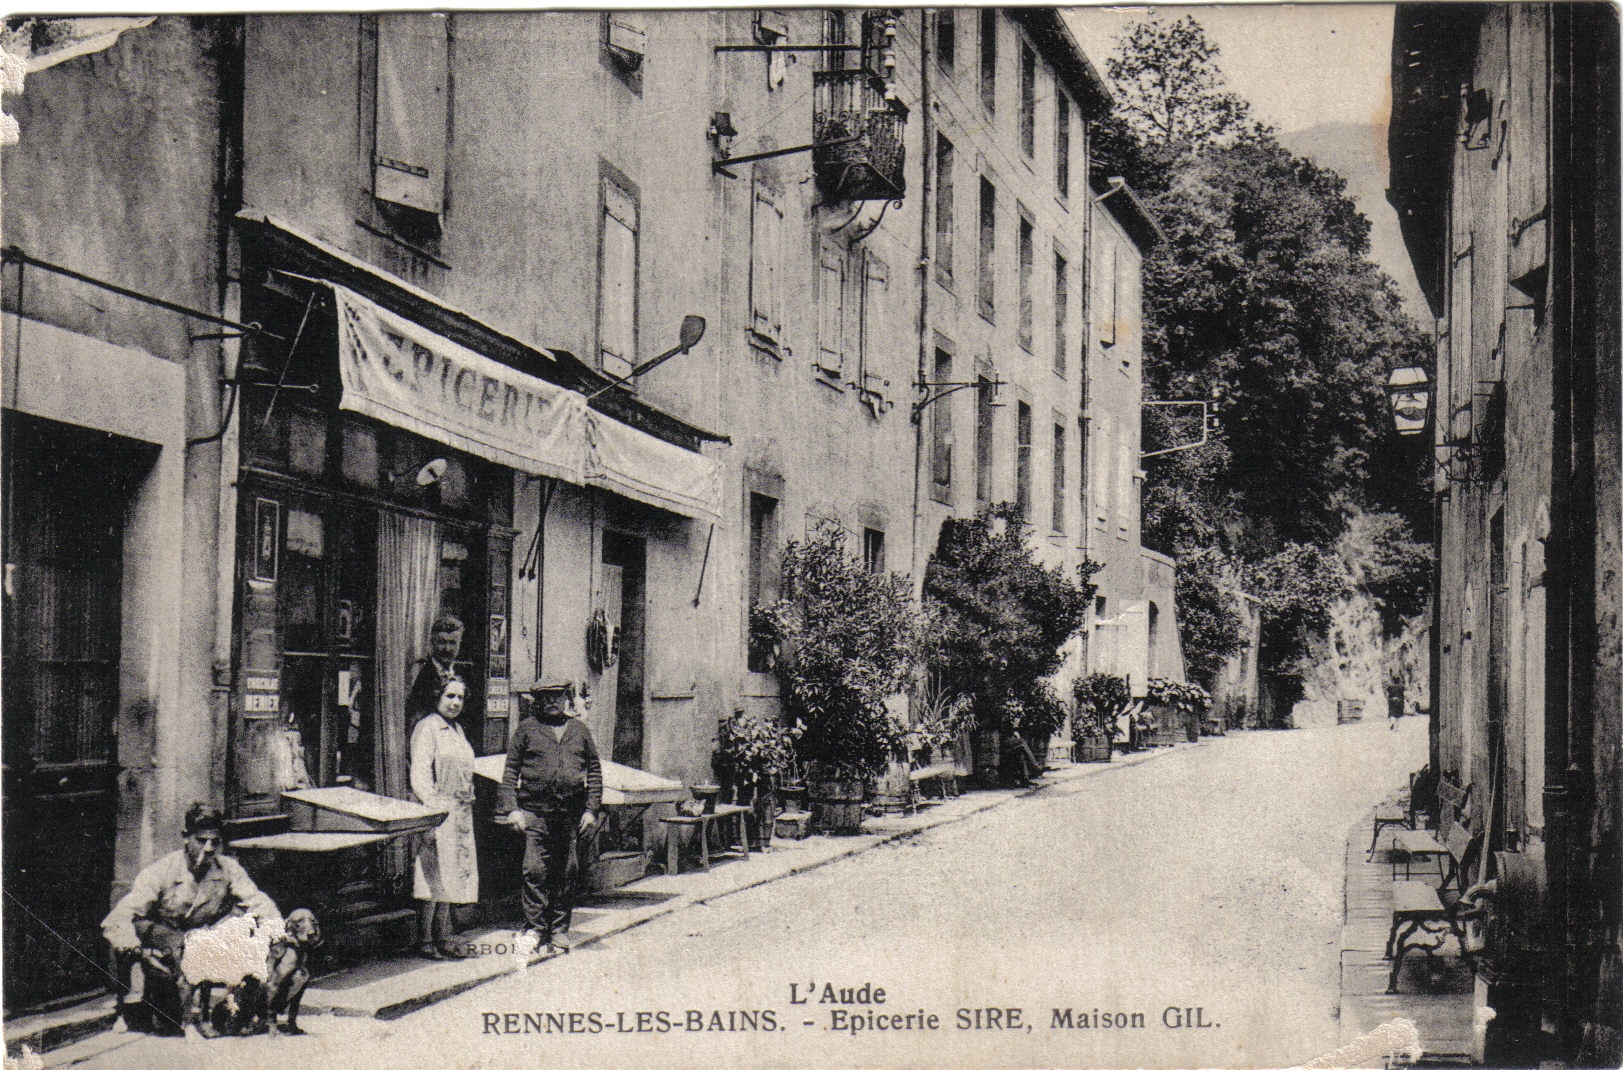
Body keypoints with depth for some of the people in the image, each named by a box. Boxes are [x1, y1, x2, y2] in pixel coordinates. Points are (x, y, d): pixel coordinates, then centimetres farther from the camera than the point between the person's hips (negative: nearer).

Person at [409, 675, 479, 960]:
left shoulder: (457, 730, 17)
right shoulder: (427, 728, -9)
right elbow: (419, 775, -17)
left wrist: (467, 807, 17)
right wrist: (433, 810, -24)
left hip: (460, 815, 8)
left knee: (449, 879, 11)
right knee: (433, 878, -6)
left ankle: (443, 941, 16)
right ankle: (425, 942, 0)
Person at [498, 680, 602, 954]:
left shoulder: (579, 730, 14)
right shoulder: (527, 728, 6)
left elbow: (595, 771, 15)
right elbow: (510, 771, 5)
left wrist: (591, 809, 6)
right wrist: (512, 808, -5)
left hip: (571, 814, 2)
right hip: (535, 810, -2)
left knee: (564, 873, 6)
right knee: (535, 870, -12)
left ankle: (559, 930, 15)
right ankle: (535, 929, -4)